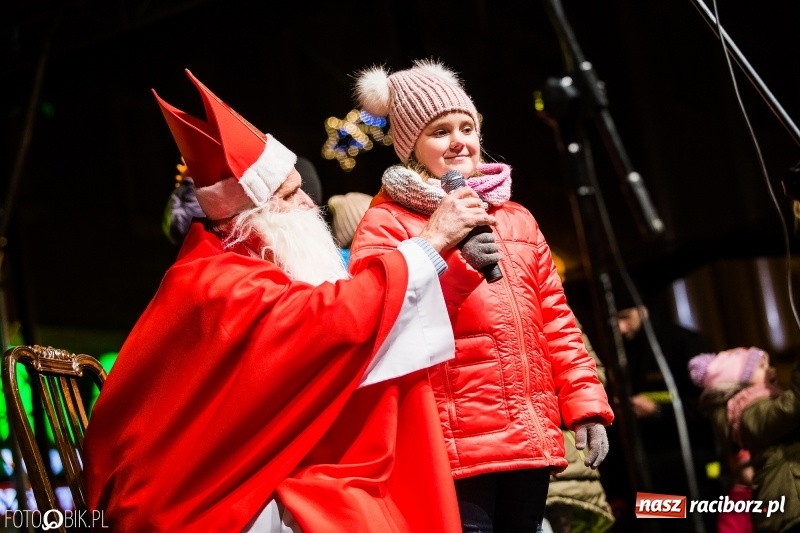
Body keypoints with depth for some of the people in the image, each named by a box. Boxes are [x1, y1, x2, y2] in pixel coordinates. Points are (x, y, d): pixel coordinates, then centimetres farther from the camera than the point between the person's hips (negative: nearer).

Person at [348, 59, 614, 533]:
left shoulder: (516, 219, 21)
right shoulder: (388, 221, 2)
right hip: (456, 444, -6)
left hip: (530, 439, 6)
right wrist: (451, 262, -22)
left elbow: (554, 319, 19)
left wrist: (586, 403, 10)